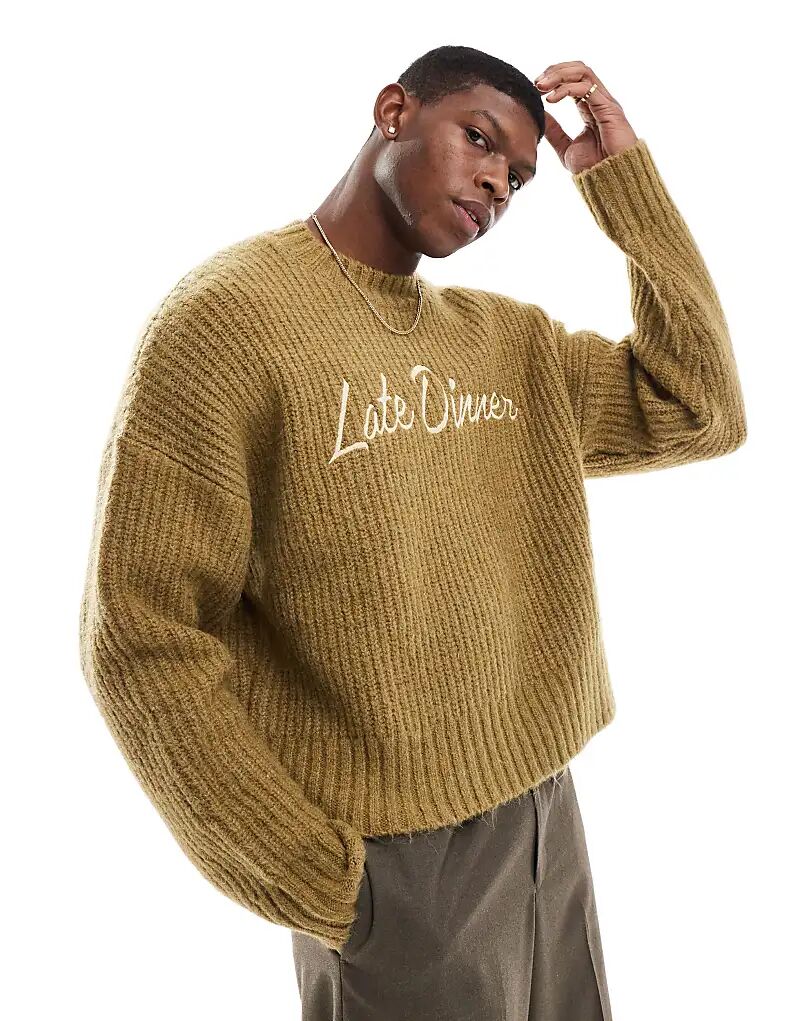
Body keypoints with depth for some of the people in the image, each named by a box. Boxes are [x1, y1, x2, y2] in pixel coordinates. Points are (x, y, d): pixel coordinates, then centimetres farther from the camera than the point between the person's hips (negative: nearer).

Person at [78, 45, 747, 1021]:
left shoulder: (513, 339, 6)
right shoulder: (229, 313, -14)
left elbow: (698, 413, 1)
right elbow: (143, 639, -16)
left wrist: (623, 174, -2)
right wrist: (317, 885, -14)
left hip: (549, 816, 7)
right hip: (396, 863, -6)